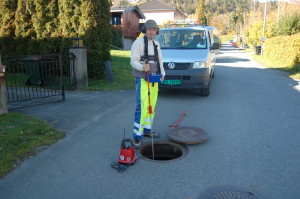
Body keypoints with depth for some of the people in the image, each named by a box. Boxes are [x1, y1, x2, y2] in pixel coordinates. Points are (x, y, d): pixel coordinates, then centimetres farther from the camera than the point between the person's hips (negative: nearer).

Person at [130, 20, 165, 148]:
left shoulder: (156, 44, 13)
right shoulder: (138, 43, -9)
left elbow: (159, 61, 15)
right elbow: (133, 62, -16)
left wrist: (162, 73, -2)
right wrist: (143, 67, -36)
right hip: (142, 78, -7)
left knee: (151, 105, 12)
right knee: (142, 107, -14)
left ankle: (147, 130, 27)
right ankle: (137, 136, -8)